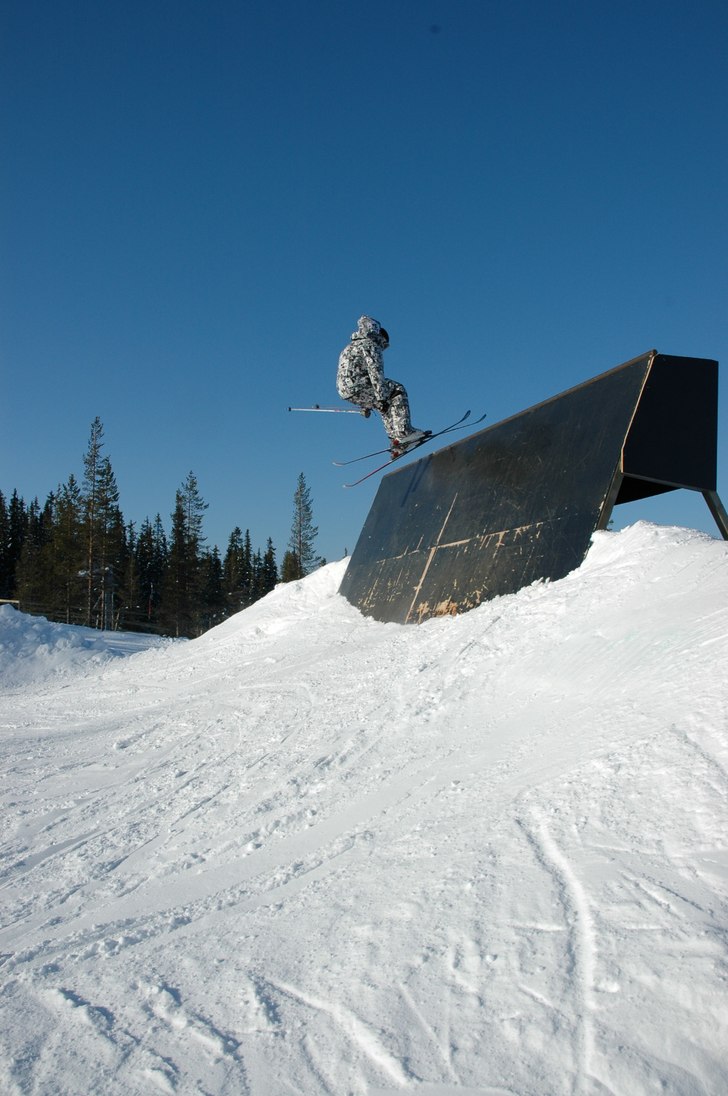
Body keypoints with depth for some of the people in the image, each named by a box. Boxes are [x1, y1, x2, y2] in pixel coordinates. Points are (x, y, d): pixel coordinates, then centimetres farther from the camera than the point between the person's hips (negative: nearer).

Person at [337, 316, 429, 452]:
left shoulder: (349, 348, 31)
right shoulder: (370, 345, -1)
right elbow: (375, 372, -14)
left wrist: (364, 405, 37)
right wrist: (381, 398, -18)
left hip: (344, 391, 9)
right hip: (357, 386, -9)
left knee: (385, 404, 21)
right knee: (397, 391, -2)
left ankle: (395, 440, 13)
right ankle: (403, 432, -13)